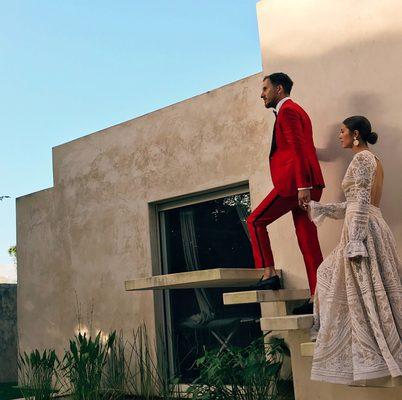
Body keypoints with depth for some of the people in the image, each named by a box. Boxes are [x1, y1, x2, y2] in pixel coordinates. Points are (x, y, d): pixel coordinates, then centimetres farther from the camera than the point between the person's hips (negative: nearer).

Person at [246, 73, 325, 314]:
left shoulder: (287, 110, -5)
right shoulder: (296, 110, 27)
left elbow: (298, 149, -16)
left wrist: (302, 186, -21)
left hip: (295, 182, -10)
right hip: (305, 185, 10)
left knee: (256, 220, -1)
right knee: (308, 241, 5)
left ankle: (269, 273, -4)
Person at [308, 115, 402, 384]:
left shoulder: (362, 158, -7)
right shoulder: (372, 160, 22)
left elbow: (361, 202, -17)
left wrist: (355, 241, -23)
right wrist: (316, 208, 27)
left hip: (363, 229, -10)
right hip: (367, 226, 10)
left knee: (364, 293, -7)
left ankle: (376, 358, -1)